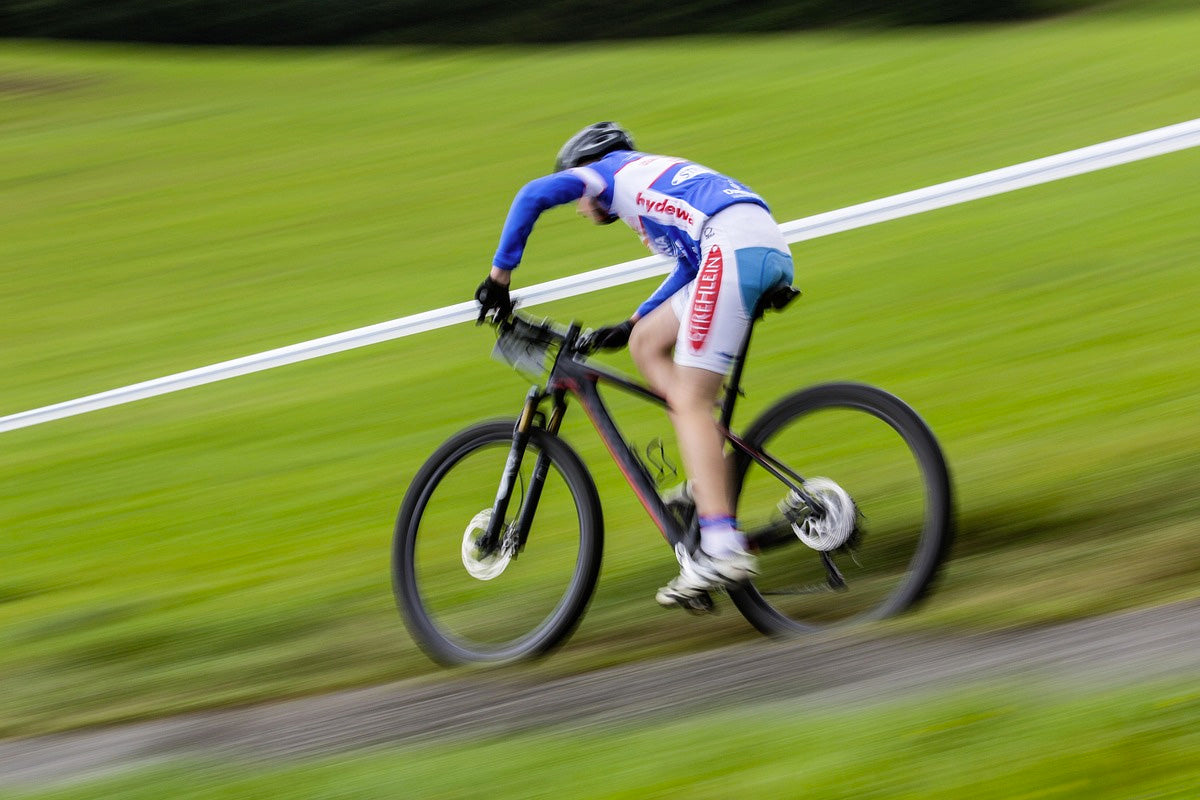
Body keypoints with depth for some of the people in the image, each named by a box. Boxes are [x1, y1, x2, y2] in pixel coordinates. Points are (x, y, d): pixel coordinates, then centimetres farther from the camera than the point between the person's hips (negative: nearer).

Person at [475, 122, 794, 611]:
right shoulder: (655, 182, 40)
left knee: (689, 401, -10)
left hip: (733, 247, -8)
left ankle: (722, 549, -21)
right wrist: (630, 325, 43)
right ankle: (712, 478, 6)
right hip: (770, 250, 8)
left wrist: (499, 274, 9)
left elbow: (534, 194, 2)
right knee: (647, 344, 18)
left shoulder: (612, 169, 18)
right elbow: (690, 268, 44)